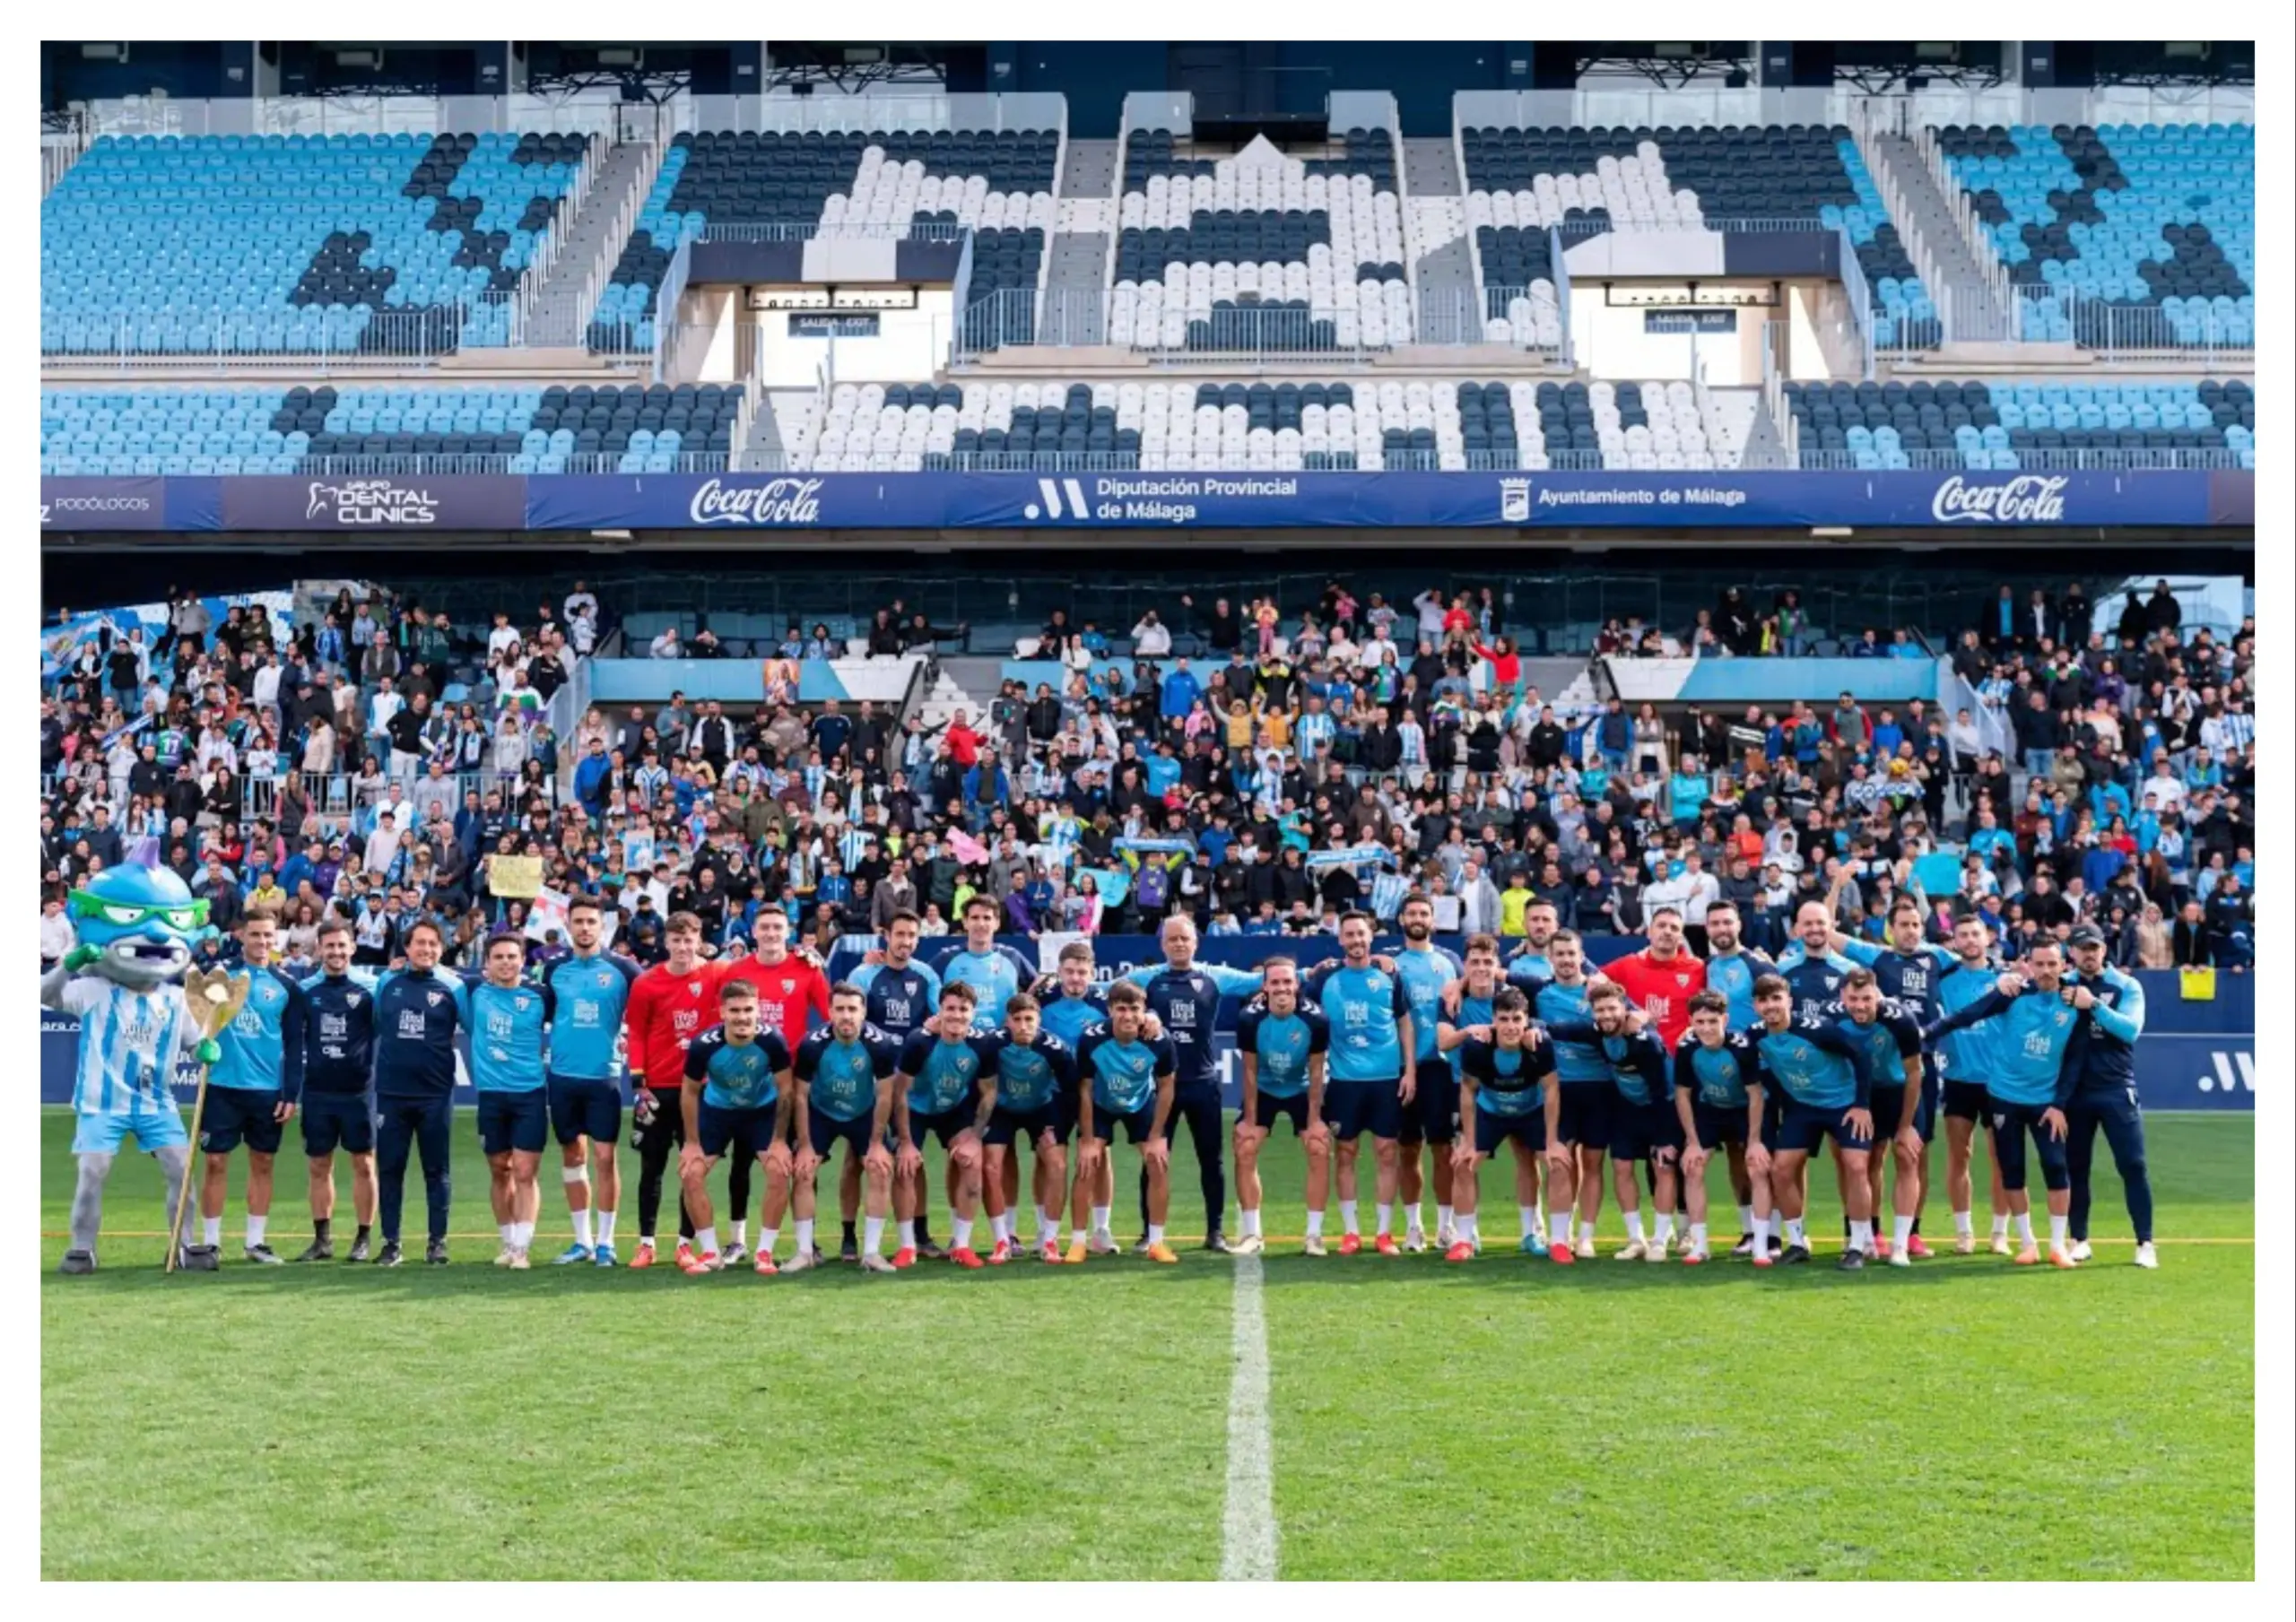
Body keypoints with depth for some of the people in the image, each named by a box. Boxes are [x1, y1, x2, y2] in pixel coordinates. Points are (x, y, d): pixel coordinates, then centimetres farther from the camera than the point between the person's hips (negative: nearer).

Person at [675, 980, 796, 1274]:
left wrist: (780, 1139, -13)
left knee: (779, 1170, -17)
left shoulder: (772, 1040, -30)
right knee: (690, 1173, -10)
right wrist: (691, 1142, -9)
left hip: (763, 1110, -1)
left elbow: (786, 1090, -15)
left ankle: (765, 1251, -2)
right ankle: (710, 1253, 3)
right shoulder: (703, 1044, -30)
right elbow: (689, 1091, -11)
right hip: (717, 1110, 1)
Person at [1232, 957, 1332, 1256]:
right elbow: (1250, 1071, -14)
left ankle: (1315, 1233, -1)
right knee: (1244, 1151, -10)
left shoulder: (1315, 1020, -26)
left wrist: (1314, 1119, -12)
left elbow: (1316, 1072, -14)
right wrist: (1249, 1119, -11)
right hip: (1263, 1091, 0)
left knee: (1320, 1151, -11)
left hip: (1302, 1091, 0)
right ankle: (1252, 1234, 0)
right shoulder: (1250, 1019, -26)